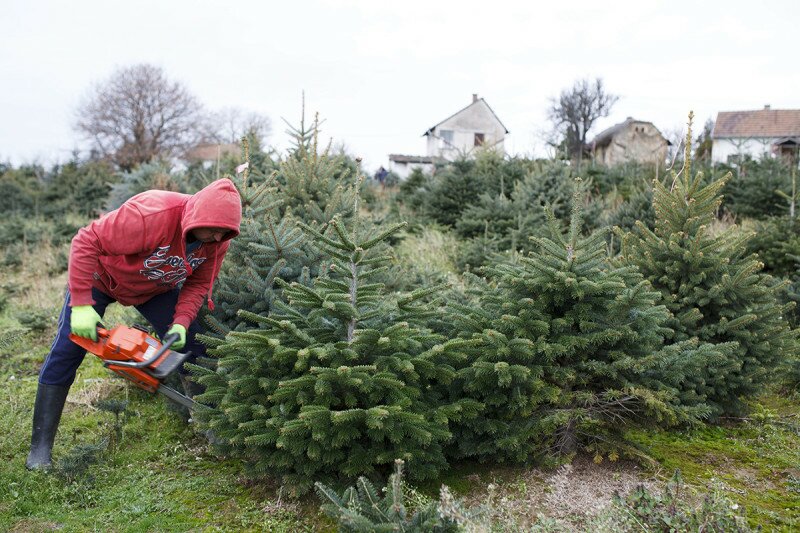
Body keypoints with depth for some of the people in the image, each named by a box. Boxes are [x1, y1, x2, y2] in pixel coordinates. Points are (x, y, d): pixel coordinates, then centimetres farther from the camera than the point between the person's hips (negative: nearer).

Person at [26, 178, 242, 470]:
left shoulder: (217, 239, -23)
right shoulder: (151, 214, -42)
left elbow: (198, 284, -11)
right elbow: (86, 242, -36)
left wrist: (181, 323, -27)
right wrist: (81, 305, -36)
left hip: (156, 288, 5)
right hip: (100, 275, -4)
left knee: (192, 346, -4)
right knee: (66, 352, -7)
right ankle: (40, 448, 3)